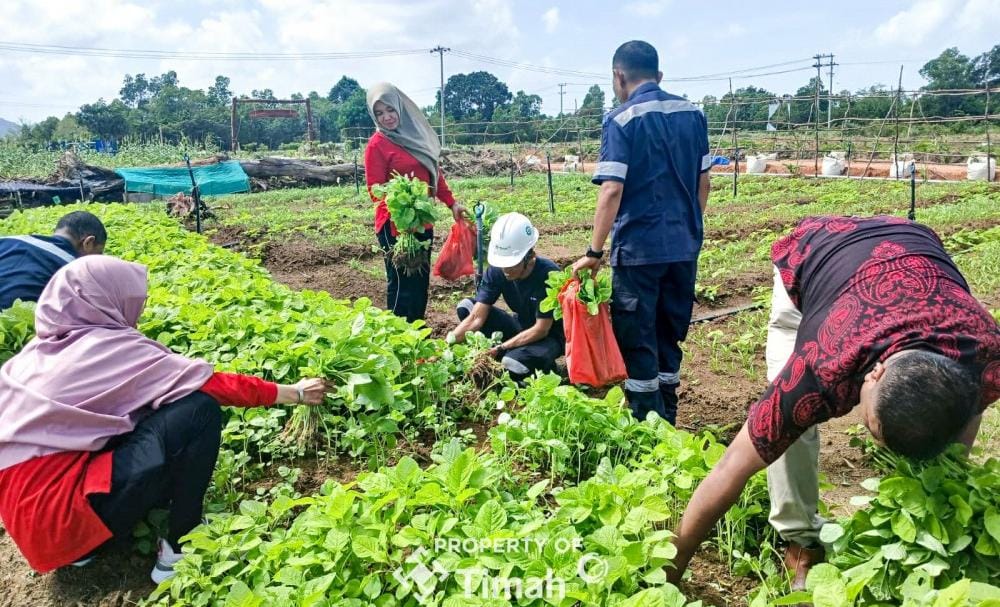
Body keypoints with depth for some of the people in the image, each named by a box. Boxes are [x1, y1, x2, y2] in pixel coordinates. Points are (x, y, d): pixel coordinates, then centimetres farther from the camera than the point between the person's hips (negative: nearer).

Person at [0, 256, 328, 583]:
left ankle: (81, 541, 13)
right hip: (60, 510, -9)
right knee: (200, 410, -16)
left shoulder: (44, 347, 8)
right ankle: (179, 549, -2)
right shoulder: (112, 349, -13)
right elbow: (213, 384, -10)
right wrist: (294, 393, -1)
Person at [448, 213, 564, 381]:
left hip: (550, 335, -5)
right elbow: (476, 318, -17)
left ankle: (546, 366, -2)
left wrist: (500, 348, -32)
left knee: (513, 362, -36)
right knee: (466, 307, -12)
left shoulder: (549, 274, -29)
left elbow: (541, 330, -25)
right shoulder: (496, 271, -15)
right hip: (521, 326, 5)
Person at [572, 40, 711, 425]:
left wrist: (594, 253, -14)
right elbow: (703, 181, 11)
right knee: (671, 335, 17)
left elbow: (612, 191, -18)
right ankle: (667, 421, 27)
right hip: (685, 245, 6)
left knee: (636, 339, 5)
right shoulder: (692, 113, 7)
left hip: (639, 247, -6)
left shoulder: (621, 120, -10)